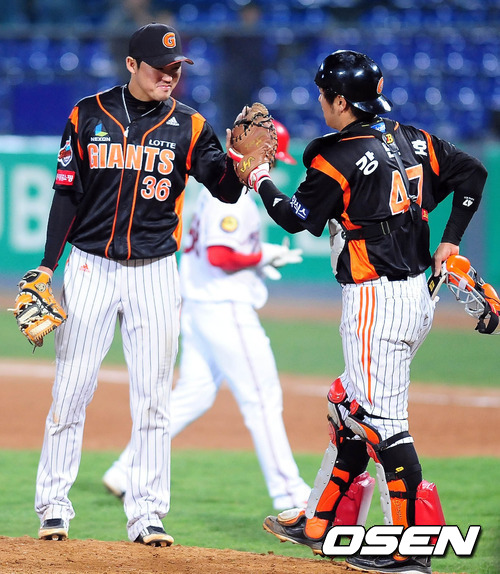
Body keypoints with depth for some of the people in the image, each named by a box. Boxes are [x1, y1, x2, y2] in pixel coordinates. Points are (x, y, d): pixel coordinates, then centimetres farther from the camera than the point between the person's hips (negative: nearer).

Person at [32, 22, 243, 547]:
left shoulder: (188, 126, 3)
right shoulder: (88, 116, 2)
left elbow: (227, 190, -5)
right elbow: (67, 194, 4)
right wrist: (47, 266, 0)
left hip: (155, 273, 1)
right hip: (90, 267, -1)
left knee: (152, 399, 0)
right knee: (70, 390, 0)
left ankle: (147, 514, 4)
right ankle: (53, 506, 9)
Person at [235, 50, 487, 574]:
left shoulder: (340, 158, -14)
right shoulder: (413, 141, 8)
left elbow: (297, 219, -4)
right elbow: (472, 171, 12)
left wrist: (262, 182, 13)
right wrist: (450, 240, 14)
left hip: (376, 299, -9)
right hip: (417, 295, 9)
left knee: (381, 419, -7)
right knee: (350, 410, 18)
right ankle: (318, 523, 27)